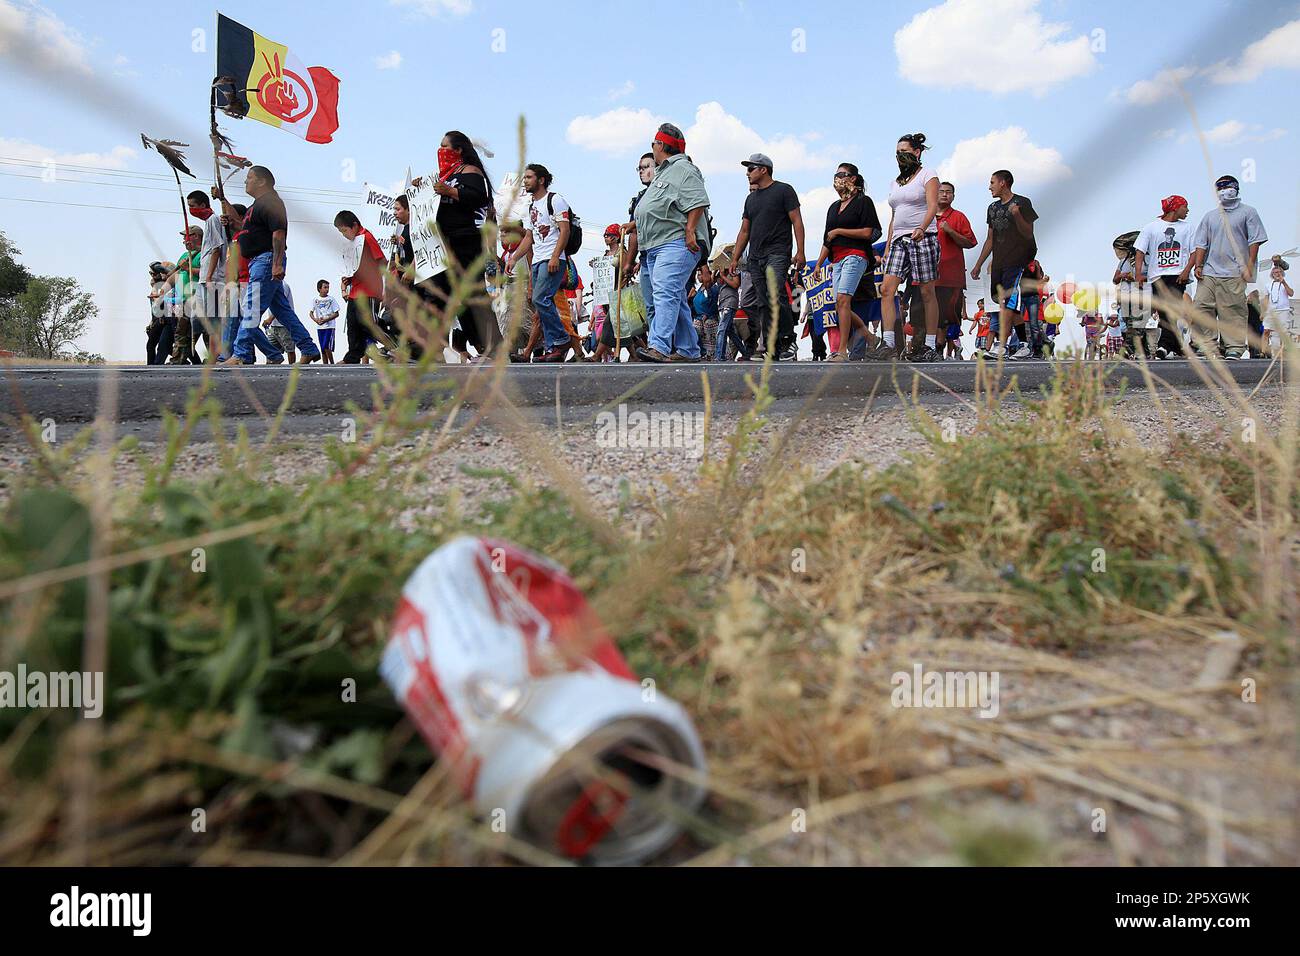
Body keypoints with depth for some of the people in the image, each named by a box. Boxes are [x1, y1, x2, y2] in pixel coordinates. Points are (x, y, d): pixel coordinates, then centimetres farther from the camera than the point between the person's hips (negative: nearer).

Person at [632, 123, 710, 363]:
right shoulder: (662, 172, 27)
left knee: (665, 293, -22)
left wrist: (690, 231, -23)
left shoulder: (682, 168, -5)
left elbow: (698, 203, -16)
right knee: (675, 299, 10)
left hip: (677, 244, -11)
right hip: (655, 247, 11)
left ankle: (660, 347, -32)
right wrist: (633, 225, 31)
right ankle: (688, 350, 15)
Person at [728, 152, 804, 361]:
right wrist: (734, 260, 16)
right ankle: (774, 351, 2)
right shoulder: (751, 198, 22)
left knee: (774, 297, -23)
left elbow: (797, 221, -2)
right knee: (762, 305, 0)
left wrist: (800, 252, -12)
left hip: (777, 254, -7)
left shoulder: (784, 190, 3)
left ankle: (789, 341, -10)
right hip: (755, 258, 7)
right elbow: (744, 231, 23)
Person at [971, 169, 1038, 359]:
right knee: (996, 306, 4)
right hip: (998, 264, 8)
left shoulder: (1022, 203, -3)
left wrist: (1017, 216, -24)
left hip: (1017, 261, -8)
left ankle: (1001, 346, -25)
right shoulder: (993, 208, 18)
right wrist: (978, 265, 20)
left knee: (1009, 303, -18)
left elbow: (1029, 235, -8)